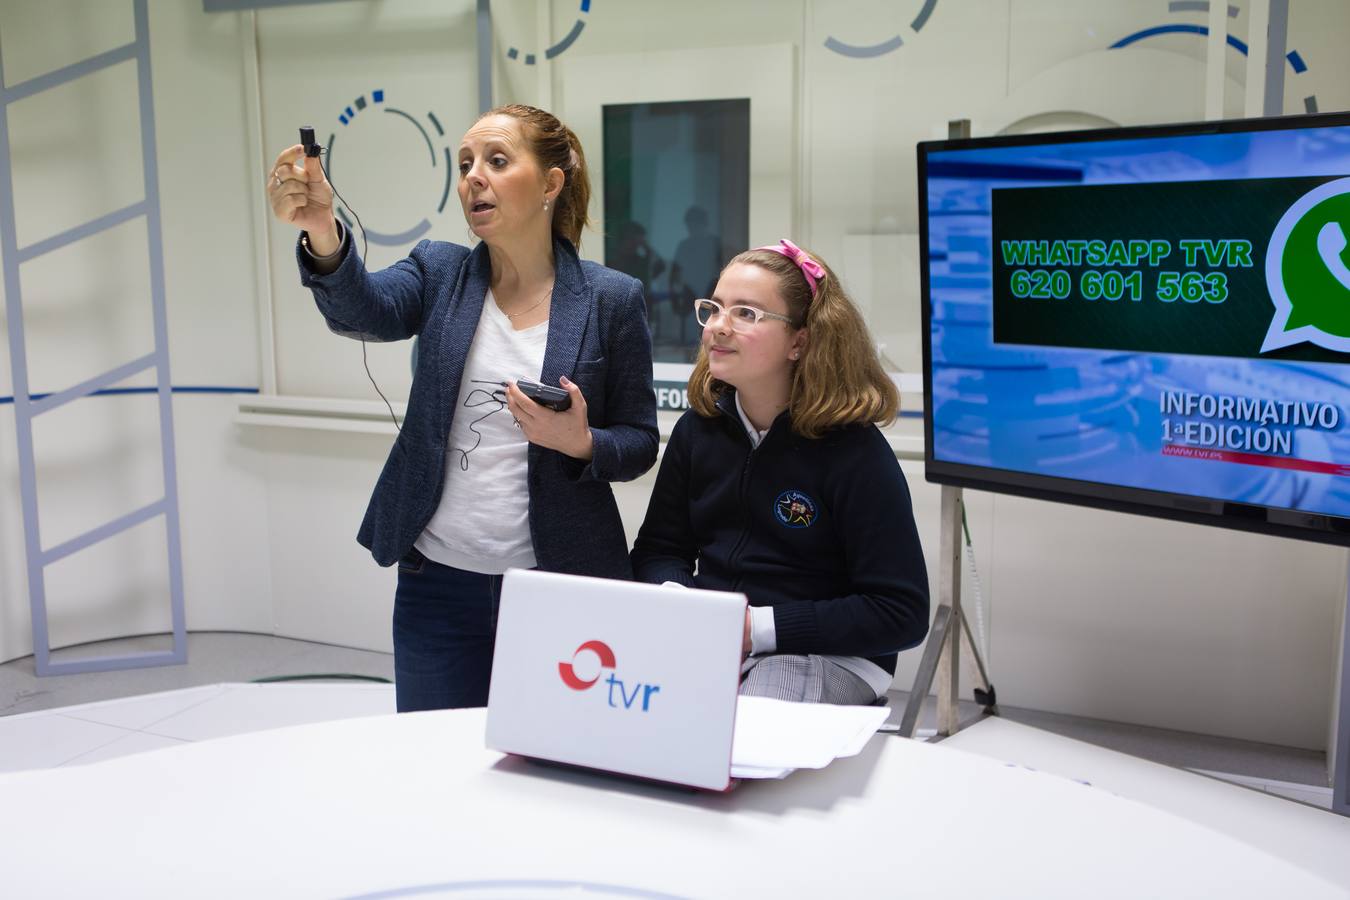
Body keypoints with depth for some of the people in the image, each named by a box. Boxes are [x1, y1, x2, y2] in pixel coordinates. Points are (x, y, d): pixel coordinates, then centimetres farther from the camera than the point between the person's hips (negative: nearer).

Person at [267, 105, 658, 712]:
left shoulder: (612, 299, -2)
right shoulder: (439, 273, 3)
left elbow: (639, 442, 2)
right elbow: (363, 310, -19)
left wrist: (583, 444, -19)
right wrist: (322, 231, -38)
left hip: (561, 588, -1)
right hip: (438, 583, 2)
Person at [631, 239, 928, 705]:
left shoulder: (854, 450, -12)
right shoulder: (698, 428, 6)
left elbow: (902, 613, -14)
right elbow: (658, 549, 15)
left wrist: (760, 626, -18)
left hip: (829, 653, -5)